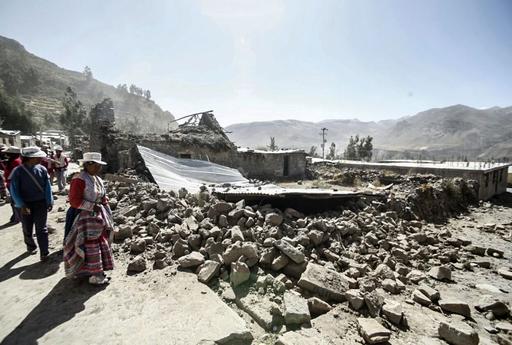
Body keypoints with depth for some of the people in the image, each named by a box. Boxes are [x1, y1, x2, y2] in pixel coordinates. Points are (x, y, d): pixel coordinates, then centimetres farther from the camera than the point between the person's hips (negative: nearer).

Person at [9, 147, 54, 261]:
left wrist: (49, 202, -5)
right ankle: (31, 246, 42)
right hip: (25, 205, 0)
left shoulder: (42, 169, -6)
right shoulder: (18, 171, -12)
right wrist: (22, 205, -19)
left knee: (41, 229, 2)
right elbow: (14, 190, -11)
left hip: (41, 203, 0)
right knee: (27, 229, 18)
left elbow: (47, 187, -3)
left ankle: (44, 253, 8)